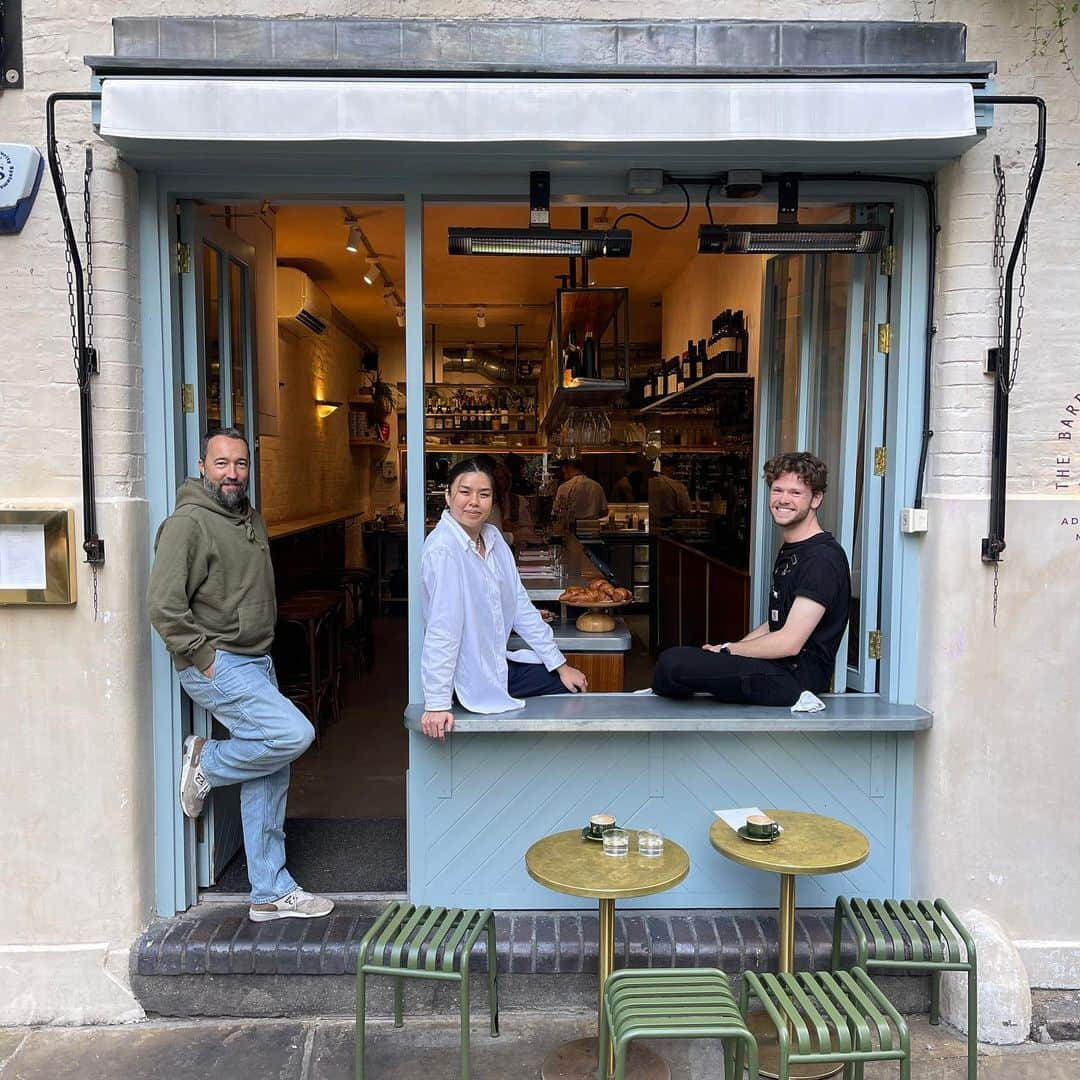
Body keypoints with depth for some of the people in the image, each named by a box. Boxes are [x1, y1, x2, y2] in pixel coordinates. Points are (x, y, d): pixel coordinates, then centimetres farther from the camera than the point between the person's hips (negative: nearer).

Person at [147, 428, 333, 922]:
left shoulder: (252, 519, 13)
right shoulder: (187, 523, -13)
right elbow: (163, 605, -19)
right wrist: (204, 657, -17)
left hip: (256, 663, 8)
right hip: (216, 666, -8)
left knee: (268, 780, 9)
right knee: (294, 733, -21)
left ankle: (271, 892, 19)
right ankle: (207, 763, 6)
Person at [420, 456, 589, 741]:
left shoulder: (493, 538, 2)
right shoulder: (442, 549, -23)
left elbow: (521, 606, 5)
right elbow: (442, 628, -27)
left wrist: (559, 664, 4)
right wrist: (437, 705, -28)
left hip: (497, 664, 8)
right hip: (468, 678, -8)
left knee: (572, 686, 12)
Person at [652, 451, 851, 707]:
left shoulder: (823, 558, -16)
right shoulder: (789, 550, 17)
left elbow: (790, 642, -21)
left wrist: (727, 650, -8)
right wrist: (726, 650, 6)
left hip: (796, 676, -10)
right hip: (780, 668, 10)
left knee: (673, 662, -19)